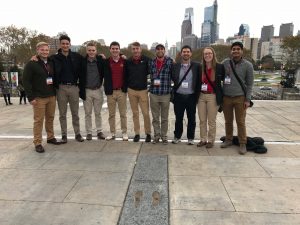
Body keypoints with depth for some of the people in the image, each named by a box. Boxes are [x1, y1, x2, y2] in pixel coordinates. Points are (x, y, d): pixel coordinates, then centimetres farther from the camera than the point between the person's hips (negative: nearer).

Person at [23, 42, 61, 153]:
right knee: (38, 120, -1)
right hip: (39, 97, -5)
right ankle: (37, 143, 6)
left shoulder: (51, 63, 11)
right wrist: (31, 97, -13)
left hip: (51, 96, 5)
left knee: (50, 118, 12)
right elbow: (26, 81, -8)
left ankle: (50, 137, 25)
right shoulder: (31, 64, -5)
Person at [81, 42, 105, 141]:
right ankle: (89, 132, 19)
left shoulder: (101, 60, -3)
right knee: (88, 113, 8)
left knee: (98, 113, 10)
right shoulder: (83, 61, -3)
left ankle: (99, 131, 21)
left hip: (98, 90, 0)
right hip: (87, 91, 0)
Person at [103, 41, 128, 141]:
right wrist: (107, 89, -4)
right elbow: (104, 76, 5)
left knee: (123, 114, 4)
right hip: (110, 92, 1)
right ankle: (112, 133, 17)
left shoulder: (124, 61, 3)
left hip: (122, 91, -1)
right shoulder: (106, 62, 4)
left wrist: (125, 87, 0)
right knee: (111, 114, 8)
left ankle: (124, 133, 14)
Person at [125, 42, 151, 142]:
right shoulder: (128, 61, 4)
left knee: (146, 113, -3)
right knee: (135, 113, 8)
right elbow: (126, 75, 12)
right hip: (131, 90, 3)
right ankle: (137, 133, 18)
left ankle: (148, 133, 12)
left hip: (143, 90, -2)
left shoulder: (146, 60, -4)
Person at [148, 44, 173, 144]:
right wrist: (153, 81, 2)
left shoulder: (170, 61, -4)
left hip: (166, 93, -2)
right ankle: (156, 135, 24)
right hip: (153, 93, 2)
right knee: (155, 117, 11)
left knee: (164, 117, 10)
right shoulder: (151, 62, 5)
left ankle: (164, 136, 23)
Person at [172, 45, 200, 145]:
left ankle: (190, 137, 22)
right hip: (178, 96, 1)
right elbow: (172, 80, 8)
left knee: (191, 118, 8)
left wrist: (197, 95, -3)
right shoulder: (175, 66, 4)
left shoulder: (196, 66, 0)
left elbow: (199, 81, 2)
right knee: (178, 118, 10)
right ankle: (177, 136, 25)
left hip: (191, 96, -1)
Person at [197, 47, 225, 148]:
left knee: (211, 121, 6)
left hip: (213, 96, -4)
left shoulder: (220, 67, -6)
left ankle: (211, 140, 20)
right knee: (202, 120, 10)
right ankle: (203, 139, 23)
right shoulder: (200, 67, 3)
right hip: (201, 96, 4)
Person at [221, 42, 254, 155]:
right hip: (226, 97, 2)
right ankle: (228, 140, 25)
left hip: (240, 97, -2)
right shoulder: (225, 63, 2)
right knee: (228, 121, 11)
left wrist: (247, 99, -5)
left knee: (240, 122, 2)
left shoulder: (248, 65, -1)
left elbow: (249, 84, 0)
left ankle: (242, 144, 12)